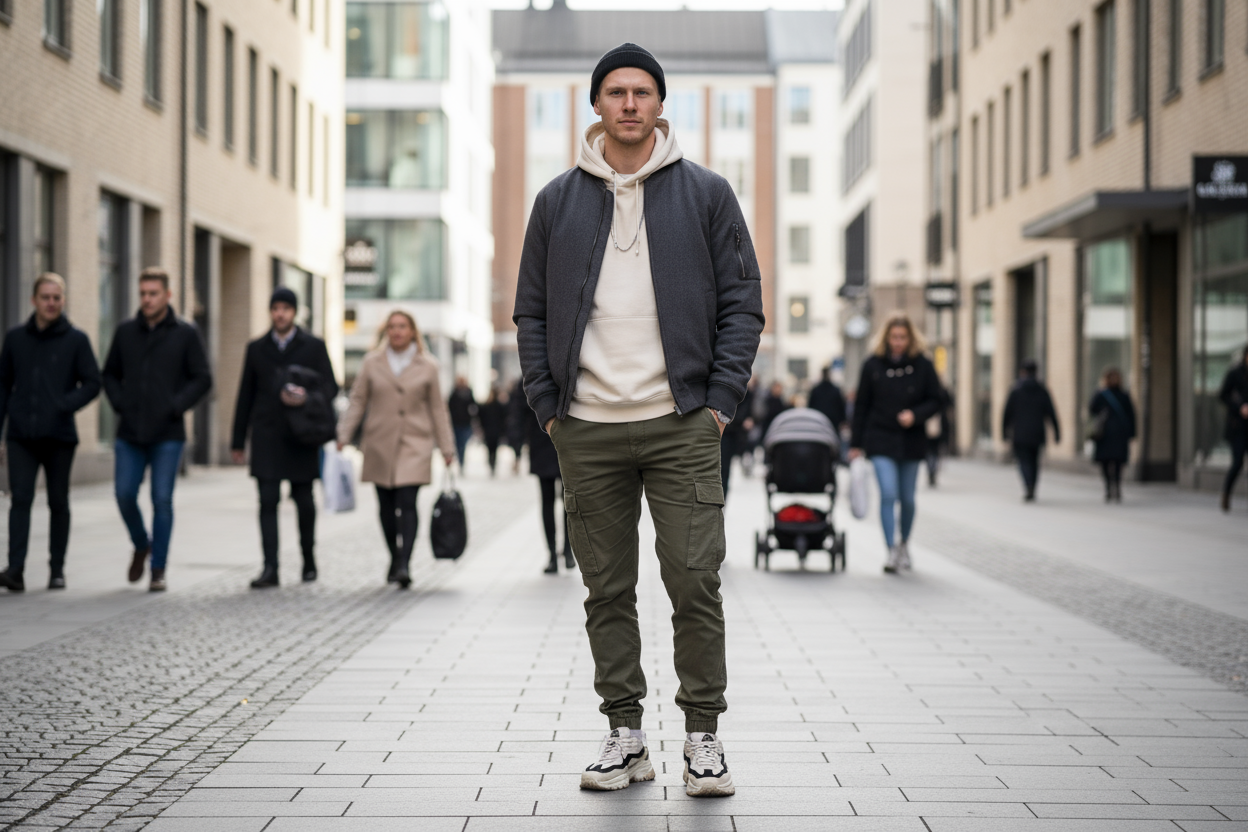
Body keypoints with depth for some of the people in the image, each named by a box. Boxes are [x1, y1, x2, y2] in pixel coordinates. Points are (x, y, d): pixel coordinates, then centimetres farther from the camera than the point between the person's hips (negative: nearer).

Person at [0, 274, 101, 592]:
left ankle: (57, 569, 17)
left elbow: (92, 383, -1)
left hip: (60, 436, -1)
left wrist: (63, 406, -18)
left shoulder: (76, 340, 1)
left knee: (58, 503, 7)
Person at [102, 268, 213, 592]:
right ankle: (141, 545, 26)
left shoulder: (185, 333, 0)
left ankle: (158, 571, 5)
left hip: (168, 434, -3)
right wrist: (119, 403, 1)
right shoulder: (125, 332, 8)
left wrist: (176, 407, -11)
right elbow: (110, 374, 18)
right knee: (124, 495, -2)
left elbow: (202, 378, 0)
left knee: (162, 500, -3)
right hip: (129, 433, 3)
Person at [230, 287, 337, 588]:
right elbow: (246, 396, 13)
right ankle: (270, 569, -12)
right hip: (266, 436, 1)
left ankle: (309, 560, 26)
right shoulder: (256, 348, 10)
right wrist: (238, 440, 12)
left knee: (304, 501, 7)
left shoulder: (314, 346, 4)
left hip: (300, 437, -1)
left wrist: (307, 398, -22)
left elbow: (330, 388, 0)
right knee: (268, 501, -8)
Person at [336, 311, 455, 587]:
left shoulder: (427, 367, 5)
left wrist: (446, 447, 7)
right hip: (379, 445, 2)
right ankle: (395, 559, 22)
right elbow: (358, 401, 8)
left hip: (414, 445, -2)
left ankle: (404, 565, -19)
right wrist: (343, 435, -1)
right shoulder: (372, 363, 7)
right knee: (386, 507, 6)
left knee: (407, 504, -14)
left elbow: (437, 409, 8)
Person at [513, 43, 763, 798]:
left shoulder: (706, 193, 5)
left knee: (695, 581, -4)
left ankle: (704, 735, 7)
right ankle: (626, 734, 16)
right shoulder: (557, 201, 10)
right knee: (608, 589, 6)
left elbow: (742, 303, 5)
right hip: (587, 431, 2)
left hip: (682, 424, -2)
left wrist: (721, 401, -4)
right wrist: (548, 404, 2)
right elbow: (533, 310, 12)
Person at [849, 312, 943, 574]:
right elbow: (861, 405, 4)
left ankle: (904, 543, 33)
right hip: (880, 441, -1)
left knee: (907, 498, 10)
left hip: (911, 442, 1)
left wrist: (915, 415, -15)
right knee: (888, 494, -14)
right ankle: (892, 552, -12)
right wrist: (856, 443, 3)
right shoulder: (873, 365, 0)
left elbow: (935, 401, 5)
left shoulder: (923, 366, 1)